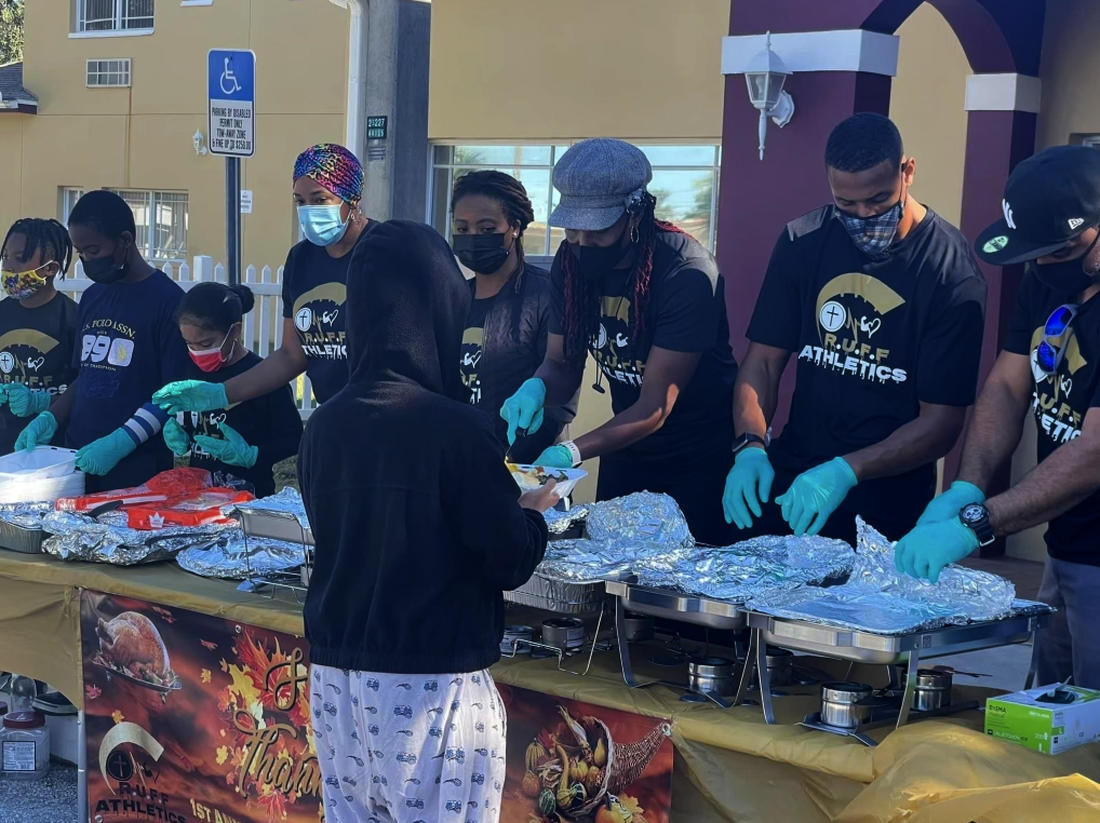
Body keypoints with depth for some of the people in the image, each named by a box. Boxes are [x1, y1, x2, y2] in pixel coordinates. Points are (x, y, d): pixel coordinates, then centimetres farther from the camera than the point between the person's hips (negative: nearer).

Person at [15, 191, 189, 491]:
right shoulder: (92, 297, 12)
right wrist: (48, 419, 4)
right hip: (79, 460, 6)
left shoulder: (167, 300, -9)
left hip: (137, 468, -6)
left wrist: (120, 442, -20)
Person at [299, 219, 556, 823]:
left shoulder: (323, 425, 1)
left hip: (335, 676, 6)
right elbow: (510, 563, -9)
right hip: (431, 686, -5)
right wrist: (533, 512, 11)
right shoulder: (456, 428, -16)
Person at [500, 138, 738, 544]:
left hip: (700, 459, -6)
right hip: (627, 451, 6)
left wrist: (571, 452, -39)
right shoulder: (571, 260, -8)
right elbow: (562, 364, -1)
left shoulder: (686, 274, -27)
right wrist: (536, 389, -25)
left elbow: (655, 407, -27)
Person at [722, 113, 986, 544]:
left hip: (888, 509, -3)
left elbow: (942, 421, -13)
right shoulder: (803, 242, 1)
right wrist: (750, 446, -16)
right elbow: (763, 360, 3)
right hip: (791, 477, 3)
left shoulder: (951, 270, -13)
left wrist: (847, 472, -26)